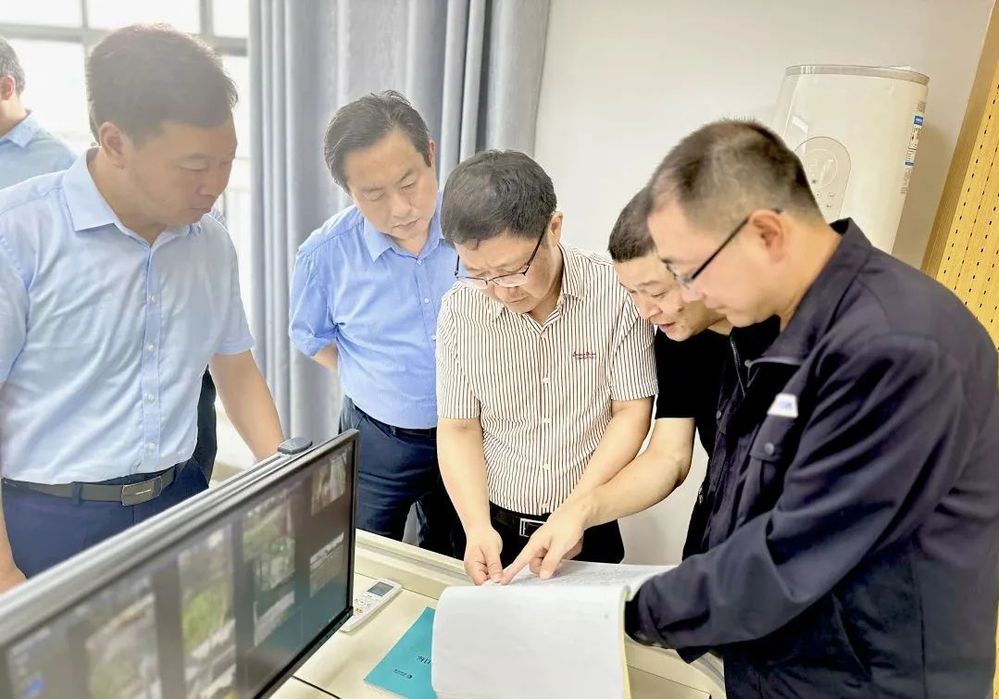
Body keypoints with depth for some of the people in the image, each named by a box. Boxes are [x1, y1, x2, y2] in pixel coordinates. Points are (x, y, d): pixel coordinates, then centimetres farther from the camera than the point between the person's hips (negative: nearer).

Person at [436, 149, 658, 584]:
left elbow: (632, 413, -12)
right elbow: (458, 428, -6)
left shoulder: (615, 293, -17)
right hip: (495, 526, 2)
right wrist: (477, 526, -19)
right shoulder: (460, 310, -12)